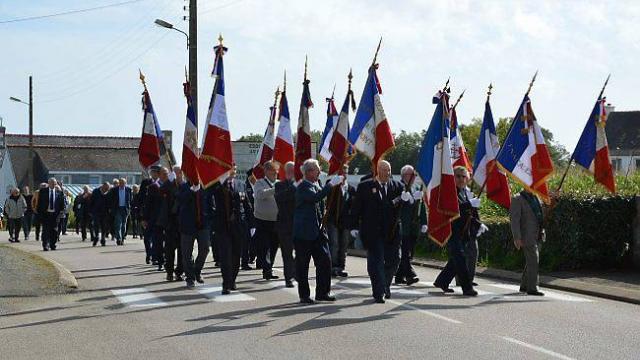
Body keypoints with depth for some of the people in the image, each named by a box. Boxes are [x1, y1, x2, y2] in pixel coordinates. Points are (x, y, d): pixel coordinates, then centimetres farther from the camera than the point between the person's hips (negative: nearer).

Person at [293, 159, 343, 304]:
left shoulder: (316, 186, 15)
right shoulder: (303, 187, -13)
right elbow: (316, 197, -30)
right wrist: (331, 184, -28)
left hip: (318, 231, 8)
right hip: (304, 233, -8)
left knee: (325, 261, 4)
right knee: (302, 265, 2)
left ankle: (323, 292, 13)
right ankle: (304, 296, 10)